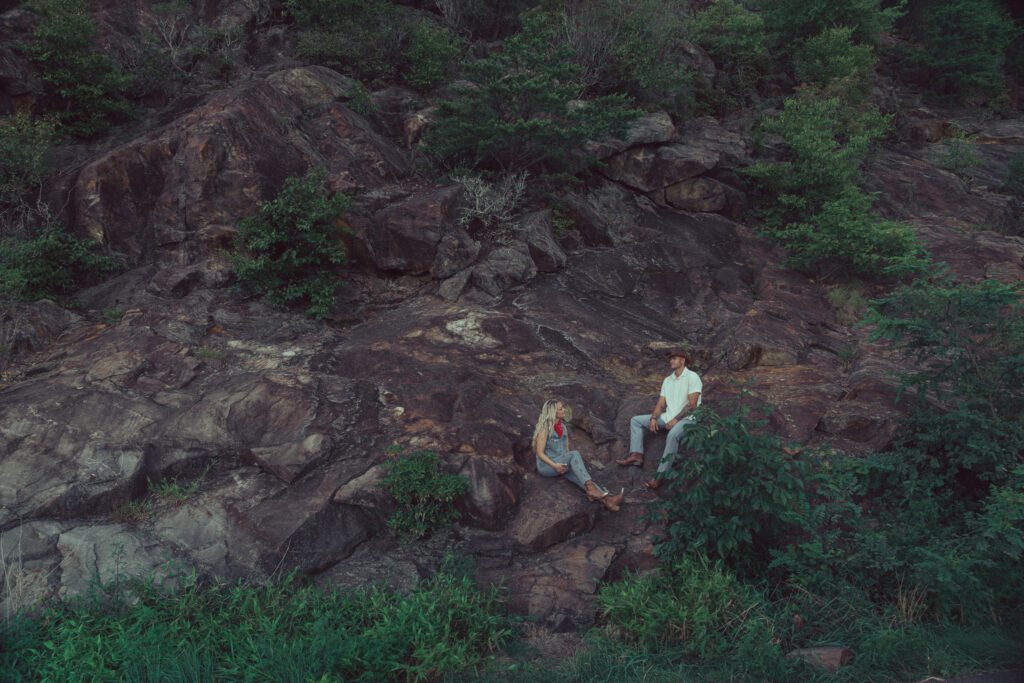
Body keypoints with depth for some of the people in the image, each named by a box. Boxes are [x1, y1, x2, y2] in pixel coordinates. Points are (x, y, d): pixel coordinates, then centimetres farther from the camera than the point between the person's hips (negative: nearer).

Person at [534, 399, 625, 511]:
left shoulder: (563, 426, 11)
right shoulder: (545, 429, -9)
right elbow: (540, 453, -13)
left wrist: (568, 463, 1)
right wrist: (554, 465, -26)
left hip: (562, 465, 6)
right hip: (546, 466, -6)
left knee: (580, 475, -26)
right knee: (574, 454, -32)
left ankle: (606, 498, -48)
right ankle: (590, 488, -45)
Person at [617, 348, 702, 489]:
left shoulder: (692, 377, -7)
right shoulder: (667, 380, 16)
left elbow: (692, 405, -14)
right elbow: (661, 404, 12)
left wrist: (675, 420, -20)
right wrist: (653, 418, -7)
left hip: (686, 418, -8)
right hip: (668, 417, 8)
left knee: (672, 435, -40)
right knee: (636, 420, 3)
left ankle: (659, 476, -39)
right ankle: (636, 455, -13)